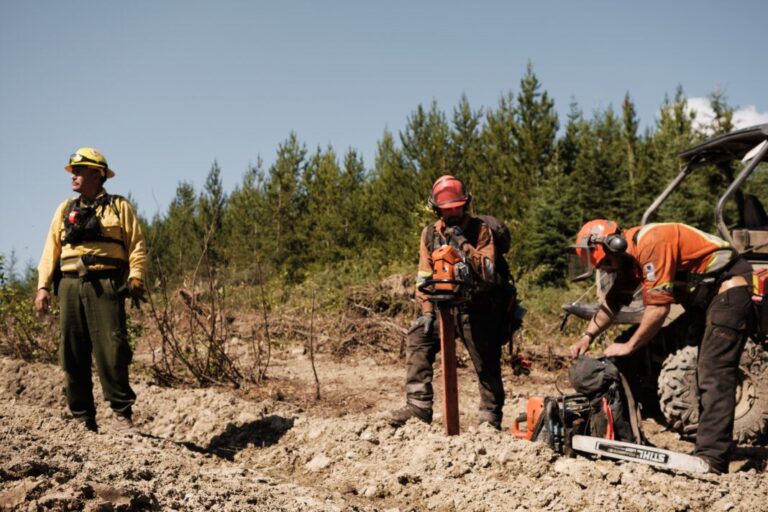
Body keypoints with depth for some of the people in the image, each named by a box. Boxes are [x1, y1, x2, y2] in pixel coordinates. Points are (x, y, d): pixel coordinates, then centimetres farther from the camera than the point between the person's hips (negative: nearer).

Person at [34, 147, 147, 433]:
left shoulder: (119, 207, 9)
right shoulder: (65, 210, 20)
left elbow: (136, 246, 2)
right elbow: (51, 249, 15)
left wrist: (136, 279, -11)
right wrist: (43, 286, 5)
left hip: (105, 286, -4)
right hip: (70, 286, 4)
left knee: (111, 350, -11)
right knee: (73, 355, 3)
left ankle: (122, 413, -4)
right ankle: (83, 418, 11)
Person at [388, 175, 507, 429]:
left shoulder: (480, 230, -8)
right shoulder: (430, 233, 4)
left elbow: (488, 273, -17)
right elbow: (424, 276, 4)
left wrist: (463, 244, -23)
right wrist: (427, 311, -5)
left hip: (477, 310, -3)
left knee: (487, 365, 1)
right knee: (417, 339, -12)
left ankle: (491, 416, 18)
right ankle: (419, 405, -11)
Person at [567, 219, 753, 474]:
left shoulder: (651, 243, -24)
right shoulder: (629, 255, 7)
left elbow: (658, 308, -25)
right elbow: (614, 301, 17)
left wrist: (629, 346, -16)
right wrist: (587, 337, 6)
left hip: (731, 288, -11)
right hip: (712, 293, 11)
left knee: (714, 374, -16)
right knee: (705, 374, 13)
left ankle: (711, 460, -20)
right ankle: (709, 446, 18)